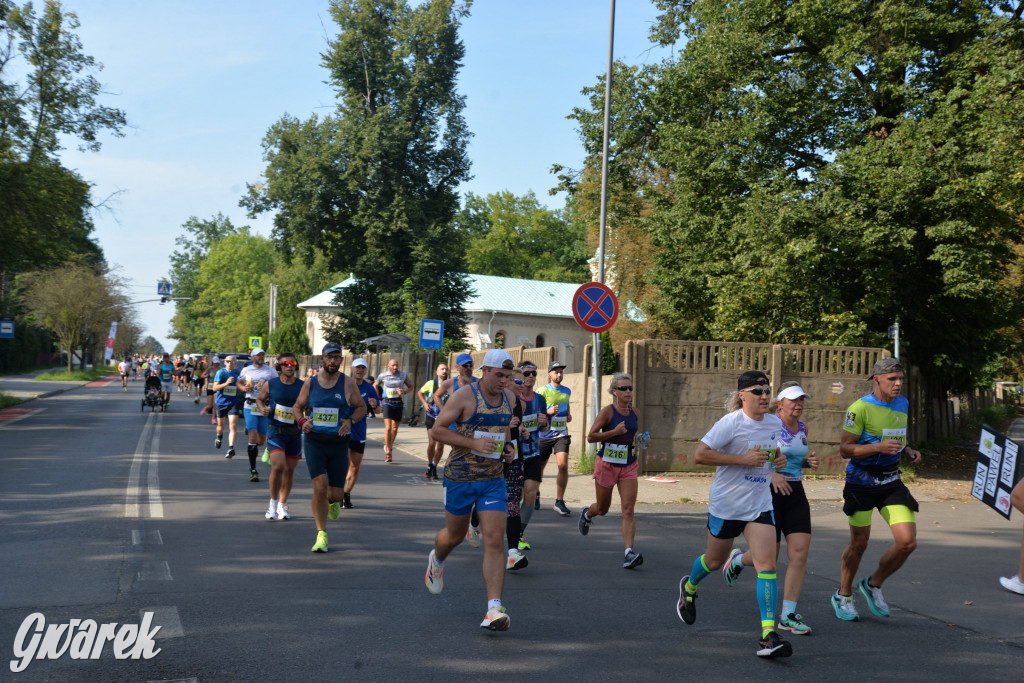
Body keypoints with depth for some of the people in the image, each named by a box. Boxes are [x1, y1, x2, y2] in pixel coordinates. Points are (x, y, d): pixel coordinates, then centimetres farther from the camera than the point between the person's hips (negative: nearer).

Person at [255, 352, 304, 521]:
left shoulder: (303, 386, -1)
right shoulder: (270, 384, -1)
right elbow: (259, 399, 15)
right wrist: (262, 409, -6)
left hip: (294, 433, 2)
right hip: (275, 431, -2)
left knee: (289, 470, 9)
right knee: (278, 467, -17)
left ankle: (282, 505, 28)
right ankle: (273, 503, 4)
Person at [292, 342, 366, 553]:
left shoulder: (348, 383, 0)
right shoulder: (310, 383, 3)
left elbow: (361, 407, 8)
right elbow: (297, 406, 15)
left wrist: (350, 421, -12)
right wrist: (301, 421, -6)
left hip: (339, 443, 0)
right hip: (314, 442, 0)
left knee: (336, 494, 4)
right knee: (320, 487, -14)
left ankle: (333, 502, 44)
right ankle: (321, 535, 0)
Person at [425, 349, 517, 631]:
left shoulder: (509, 398, 6)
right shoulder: (464, 397, -12)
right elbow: (438, 429, -11)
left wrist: (507, 447, 3)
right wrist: (473, 443, -22)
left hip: (493, 480, 3)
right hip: (460, 477, -3)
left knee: (494, 540, -10)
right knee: (455, 535, 15)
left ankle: (494, 609, -12)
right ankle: (437, 560, 53)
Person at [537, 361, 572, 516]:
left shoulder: (567, 391, 12)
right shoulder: (543, 391, -4)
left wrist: (569, 415, 10)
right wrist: (549, 412, -23)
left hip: (561, 434, 2)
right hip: (544, 434, -2)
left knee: (563, 465, -17)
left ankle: (559, 502, -8)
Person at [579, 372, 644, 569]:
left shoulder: (634, 413, 6)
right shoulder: (607, 411, -11)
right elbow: (590, 437, -16)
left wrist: (640, 440, 7)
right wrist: (614, 432, -22)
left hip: (629, 466, 3)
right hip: (607, 464, -3)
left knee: (628, 510, -11)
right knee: (603, 509, 14)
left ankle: (629, 553, -15)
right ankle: (587, 513, 50)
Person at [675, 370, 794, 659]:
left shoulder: (775, 423, 3)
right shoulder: (731, 422, -17)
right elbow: (699, 455, -21)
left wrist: (778, 457, 0)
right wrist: (743, 459, -25)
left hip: (760, 505, 4)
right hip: (725, 505, -4)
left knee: (767, 565, -12)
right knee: (714, 561, 16)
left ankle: (768, 635, -11)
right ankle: (689, 588, 50)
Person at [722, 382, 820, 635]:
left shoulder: (803, 429, 11)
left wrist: (808, 462, 4)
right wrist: (771, 473, -24)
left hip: (796, 494, 6)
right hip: (770, 493, -6)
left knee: (800, 553, -6)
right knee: (769, 557, 2)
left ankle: (788, 615, 1)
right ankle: (738, 559, 37)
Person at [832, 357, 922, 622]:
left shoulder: (902, 404, 6)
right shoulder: (860, 408, -16)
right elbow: (844, 448, -16)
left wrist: (908, 450, 2)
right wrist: (879, 446, -28)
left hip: (891, 482, 6)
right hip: (862, 482, -6)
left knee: (907, 542, -4)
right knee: (859, 543, 6)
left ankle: (873, 585, 21)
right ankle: (843, 596, 28)